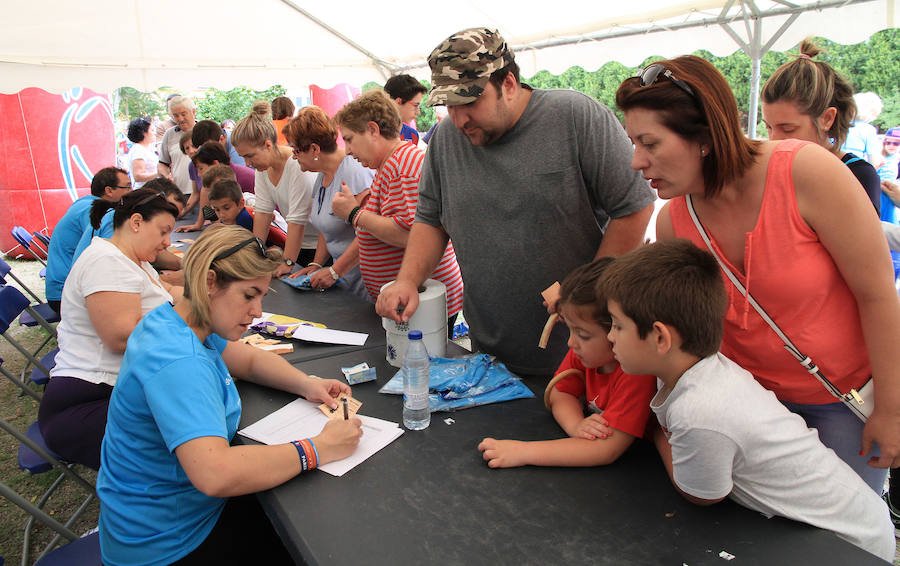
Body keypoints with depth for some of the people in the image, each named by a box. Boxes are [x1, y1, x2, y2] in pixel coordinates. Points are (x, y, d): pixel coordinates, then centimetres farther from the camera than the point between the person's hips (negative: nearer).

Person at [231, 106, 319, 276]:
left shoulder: (298, 165, -25)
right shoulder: (262, 166, 1)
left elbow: (297, 220, -26)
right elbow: (263, 212, 1)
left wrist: (288, 263, -25)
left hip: (321, 245, -7)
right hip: (299, 242, 7)